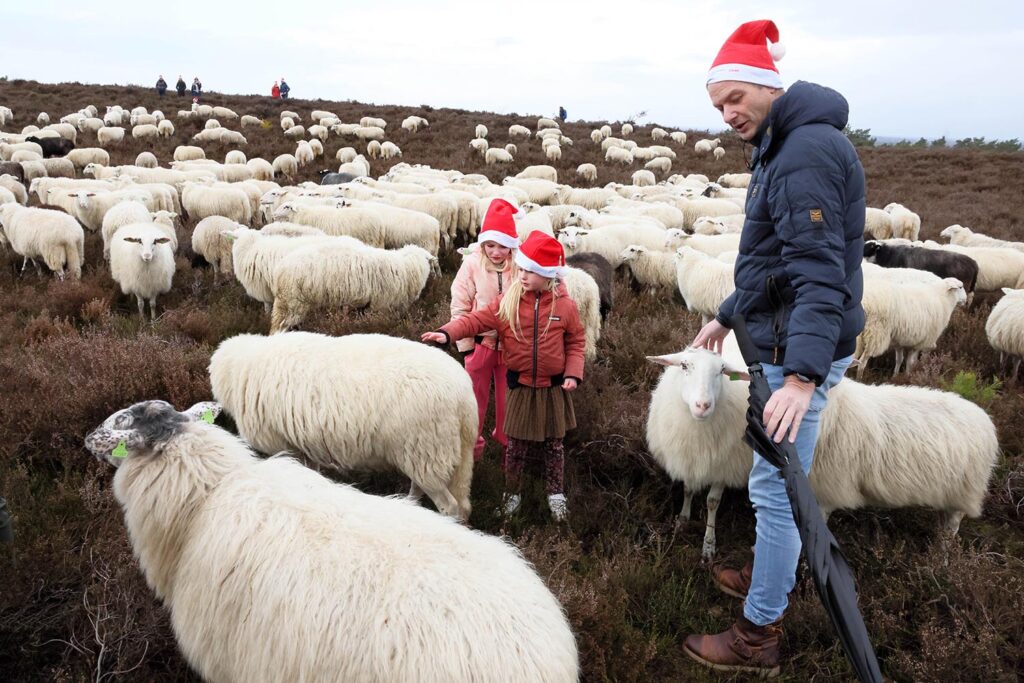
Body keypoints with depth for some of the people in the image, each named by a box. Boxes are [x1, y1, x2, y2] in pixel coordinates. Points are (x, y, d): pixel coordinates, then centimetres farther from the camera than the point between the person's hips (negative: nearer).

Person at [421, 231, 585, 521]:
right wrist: (448, 332, -26)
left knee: (553, 444, 14)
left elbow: (576, 341, 0)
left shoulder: (565, 305, -8)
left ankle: (556, 493, 30)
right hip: (520, 385, 0)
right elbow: (478, 319, -12)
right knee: (517, 445, 9)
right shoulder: (508, 301, -7)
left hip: (554, 387, 0)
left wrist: (573, 373, -11)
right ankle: (512, 492, 30)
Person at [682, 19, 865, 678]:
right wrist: (728, 315, 30)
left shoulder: (808, 150, -19)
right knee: (778, 482, 22)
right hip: (783, 339, 10)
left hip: (801, 350, -10)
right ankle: (769, 576, 41)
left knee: (775, 488, -1)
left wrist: (801, 376, -36)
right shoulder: (782, 148, 14)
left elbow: (819, 273, -29)